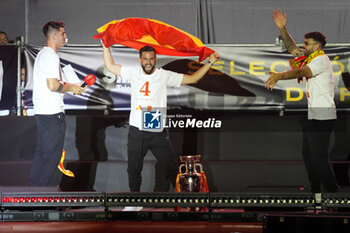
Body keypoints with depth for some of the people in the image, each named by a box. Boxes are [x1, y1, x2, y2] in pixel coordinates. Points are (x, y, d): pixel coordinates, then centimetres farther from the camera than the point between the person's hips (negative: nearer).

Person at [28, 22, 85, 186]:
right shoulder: (51, 56, -15)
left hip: (41, 111, 10)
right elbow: (53, 85, -22)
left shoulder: (42, 54, 18)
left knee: (41, 153, 14)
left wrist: (70, 87, 17)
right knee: (52, 154, -4)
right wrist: (71, 88, -7)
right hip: (52, 113, -10)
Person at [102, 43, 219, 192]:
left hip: (157, 132, -2)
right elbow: (110, 66, 13)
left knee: (172, 169, -6)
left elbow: (192, 78, 1)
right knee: (134, 170, 13)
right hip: (136, 131, 2)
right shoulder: (134, 73, 4)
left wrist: (210, 62, -5)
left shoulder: (164, 76, -2)